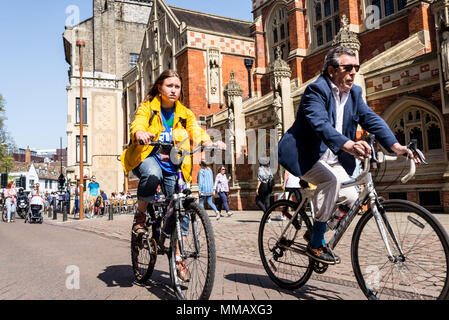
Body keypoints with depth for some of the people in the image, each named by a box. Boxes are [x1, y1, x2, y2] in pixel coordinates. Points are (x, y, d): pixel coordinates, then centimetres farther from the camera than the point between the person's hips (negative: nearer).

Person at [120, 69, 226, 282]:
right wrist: (141, 133, -44)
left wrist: (210, 143, -28)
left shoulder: (185, 114, 9)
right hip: (147, 156, -3)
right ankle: (140, 214, -10)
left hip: (172, 164, 3)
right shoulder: (147, 107, 0)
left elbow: (197, 132, -5)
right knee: (153, 174, -39)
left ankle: (177, 256, 7)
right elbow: (137, 125, -18)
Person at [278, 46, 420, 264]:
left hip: (332, 160, 8)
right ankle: (316, 243, -18)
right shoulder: (316, 91, -18)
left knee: (352, 201, -5)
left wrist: (396, 146, -19)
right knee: (331, 180, -32)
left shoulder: (354, 93, 5)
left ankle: (315, 229, 20)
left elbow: (371, 119, -3)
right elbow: (320, 124, -34)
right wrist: (349, 145, -52)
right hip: (306, 156, -7)